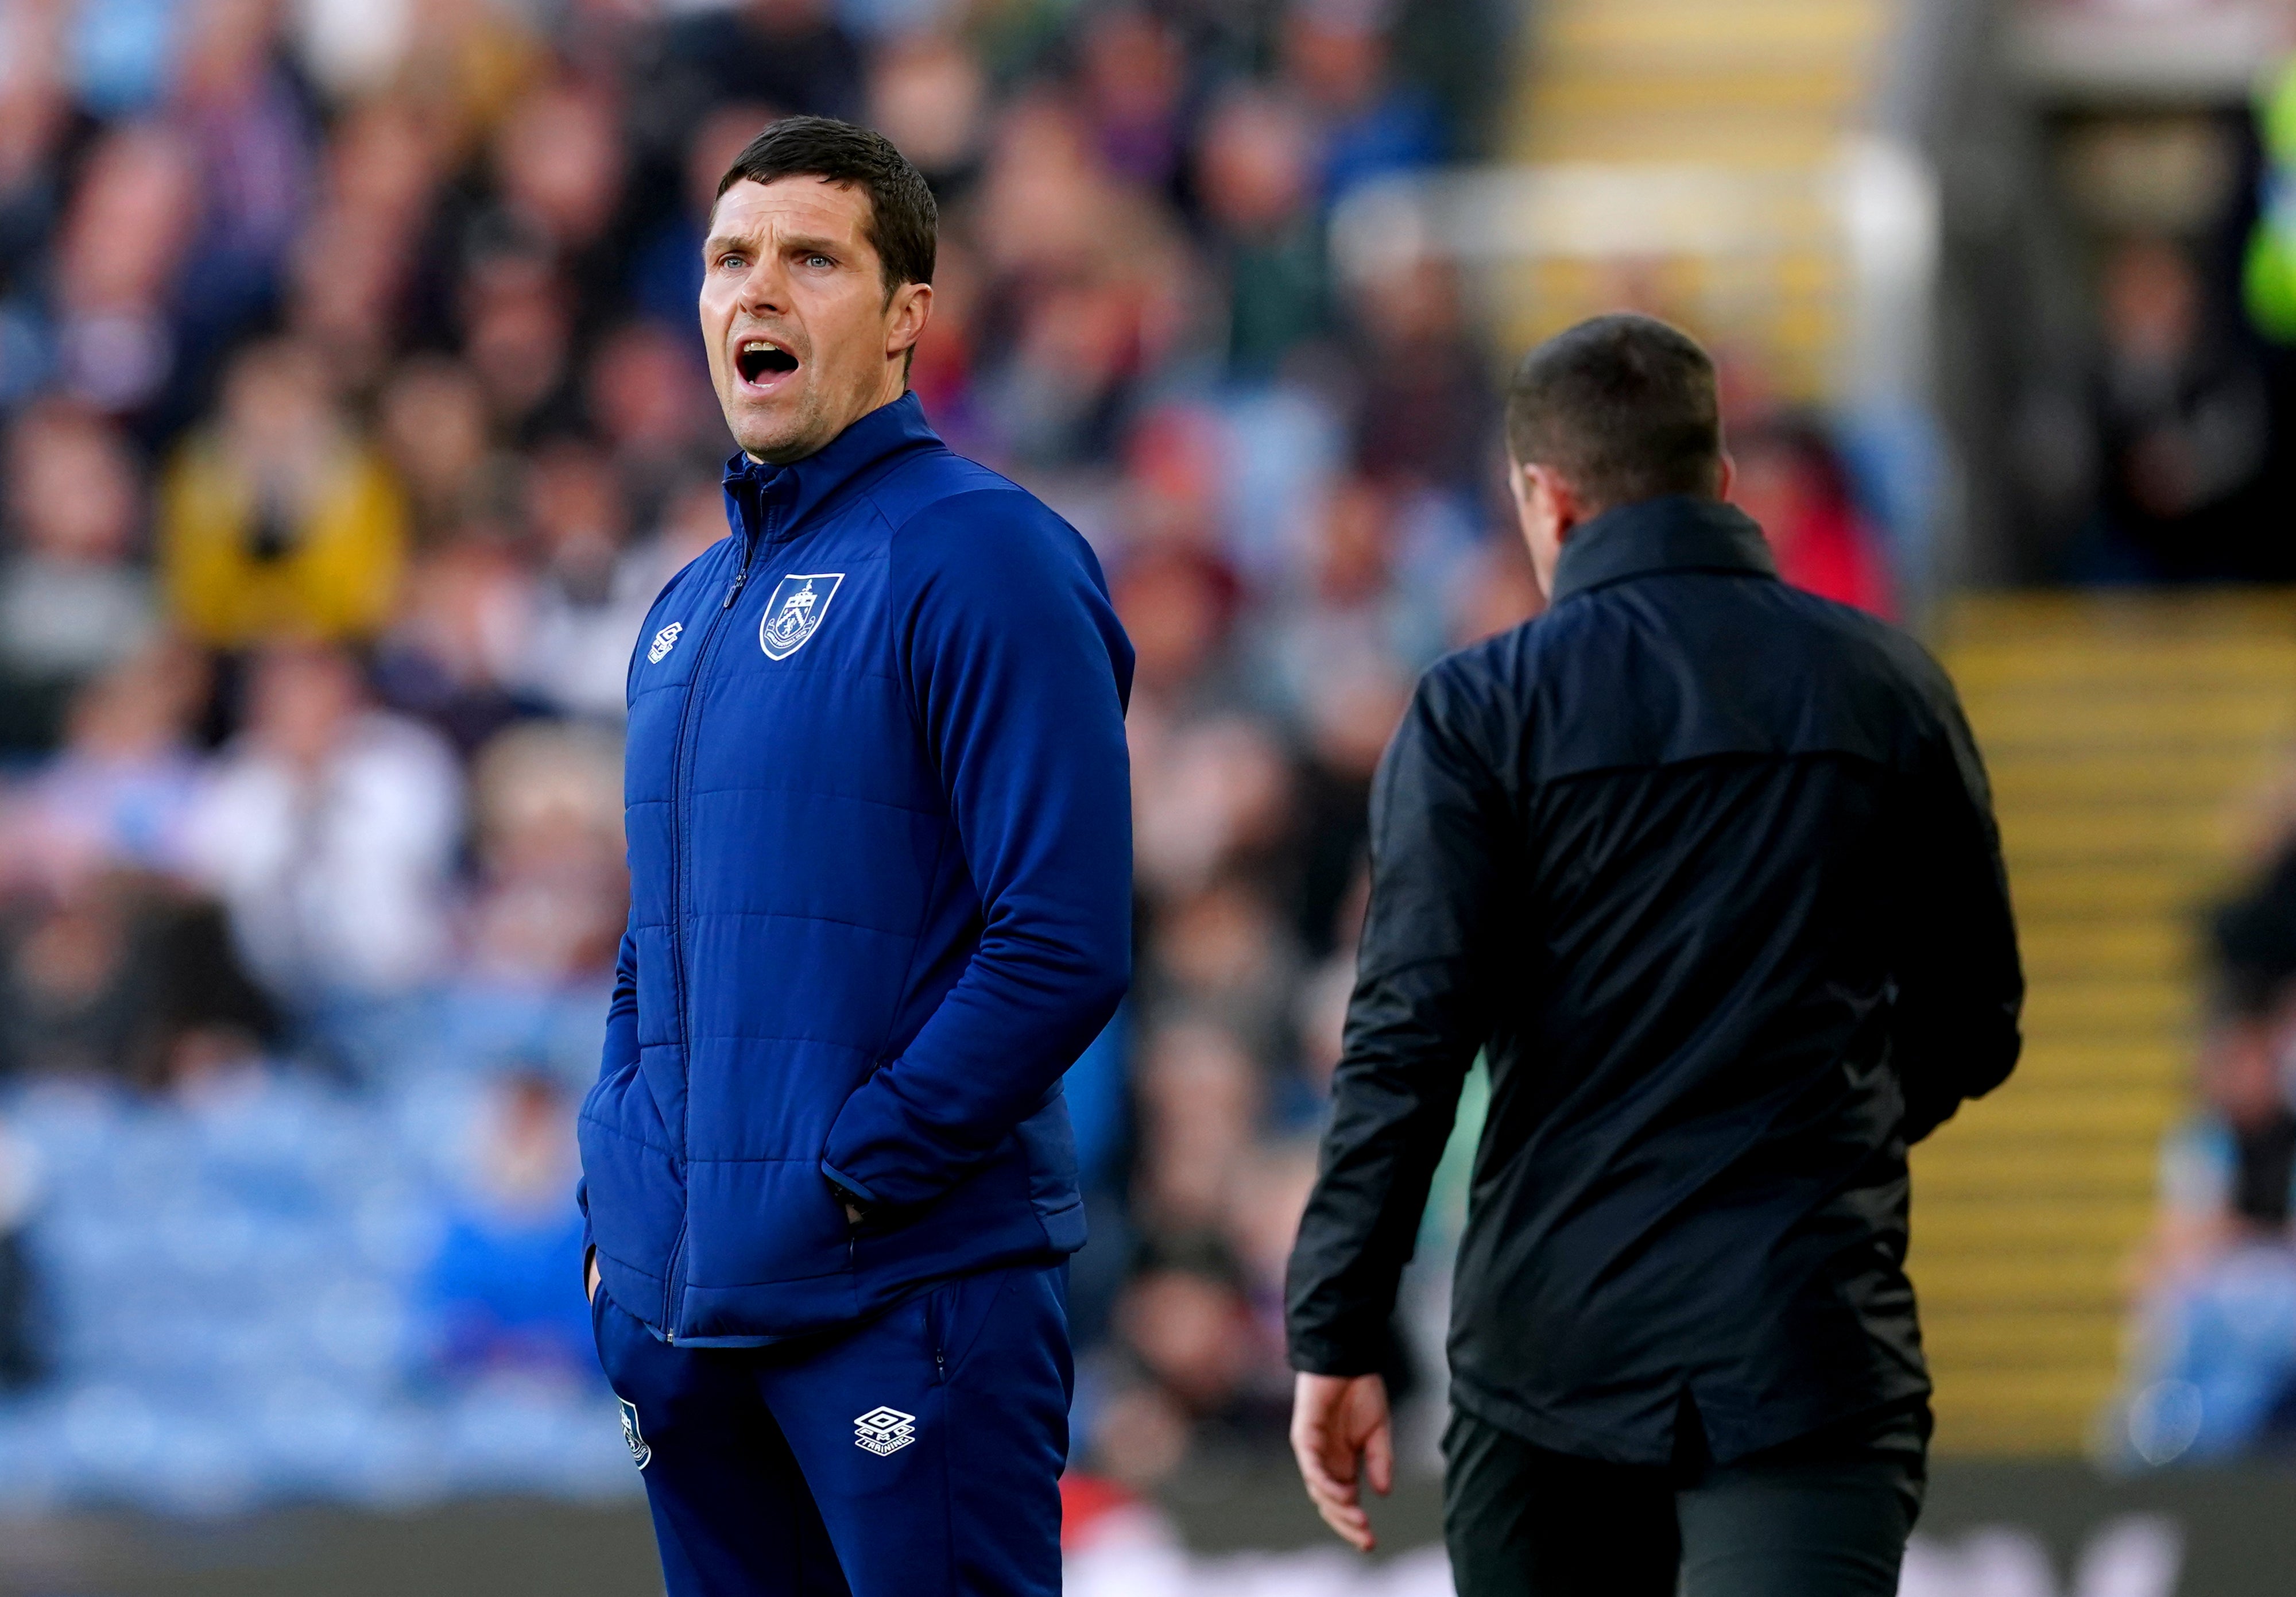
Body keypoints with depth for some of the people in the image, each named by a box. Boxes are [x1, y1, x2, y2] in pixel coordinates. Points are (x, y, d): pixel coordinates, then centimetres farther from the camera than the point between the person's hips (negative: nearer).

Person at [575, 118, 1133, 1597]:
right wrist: (617, 1209, 10)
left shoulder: (980, 560, -7)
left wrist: (848, 1179, -15)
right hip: (685, 1301, 8)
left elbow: (1066, 946, -15)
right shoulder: (690, 609, 18)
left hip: (913, 1297, -8)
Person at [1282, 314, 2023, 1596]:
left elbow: (1406, 1044, -8)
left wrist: (1337, 1335, -5)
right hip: (1813, 1342, 0)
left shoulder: (1483, 709, -2)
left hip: (1552, 1334, 0)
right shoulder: (1888, 685, 6)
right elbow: (1973, 1028, 13)